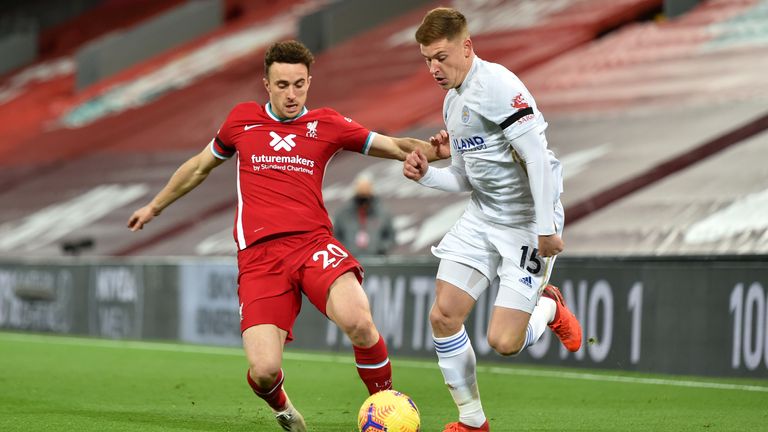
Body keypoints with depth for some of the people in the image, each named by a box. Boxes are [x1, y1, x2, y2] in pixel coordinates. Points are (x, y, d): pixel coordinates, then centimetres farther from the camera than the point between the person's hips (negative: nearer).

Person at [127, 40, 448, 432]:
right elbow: (200, 166, 31)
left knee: (358, 323, -31)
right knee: (263, 372, -17)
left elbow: (396, 146, 11)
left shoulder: (326, 125, 11)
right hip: (259, 256, 0)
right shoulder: (242, 119, 14)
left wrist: (439, 150, -9)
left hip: (313, 243, 0)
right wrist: (154, 207, 42)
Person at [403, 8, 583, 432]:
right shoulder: (452, 102, 12)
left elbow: (537, 156, -22)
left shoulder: (496, 86, -18)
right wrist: (426, 174, -1)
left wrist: (545, 229, -24)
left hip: (527, 223, -8)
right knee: (443, 316, -4)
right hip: (481, 218, 8)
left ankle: (548, 308, 22)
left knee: (503, 342, -12)